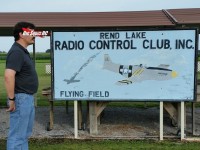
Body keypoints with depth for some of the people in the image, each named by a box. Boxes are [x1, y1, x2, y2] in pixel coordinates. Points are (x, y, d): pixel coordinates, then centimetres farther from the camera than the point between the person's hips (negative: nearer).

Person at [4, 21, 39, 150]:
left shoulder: (24, 51, 14)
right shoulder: (16, 52, -17)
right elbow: (9, 76, -28)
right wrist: (11, 99, -24)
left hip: (28, 98, 10)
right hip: (21, 98, -10)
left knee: (25, 134, 18)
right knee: (17, 135, -3)